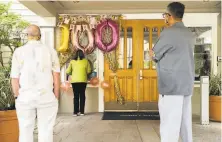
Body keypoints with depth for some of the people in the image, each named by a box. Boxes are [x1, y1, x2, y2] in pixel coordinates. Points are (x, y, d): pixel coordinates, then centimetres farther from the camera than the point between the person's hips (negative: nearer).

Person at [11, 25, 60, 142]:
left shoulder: (19, 51, 0)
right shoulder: (50, 51, 0)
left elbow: (15, 78, -1)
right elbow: (56, 76, -1)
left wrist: (17, 97, 10)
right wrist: (56, 97, 7)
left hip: (25, 97, 1)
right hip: (47, 97, 0)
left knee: (25, 131, 11)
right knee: (46, 131, 6)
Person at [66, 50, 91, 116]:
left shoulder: (72, 61, 4)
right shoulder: (85, 61, 4)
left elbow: (68, 71, 5)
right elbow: (89, 71, 7)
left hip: (74, 81, 1)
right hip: (83, 80, 0)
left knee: (76, 96, 4)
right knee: (82, 95, 6)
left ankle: (75, 112, 2)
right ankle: (81, 111, 7)